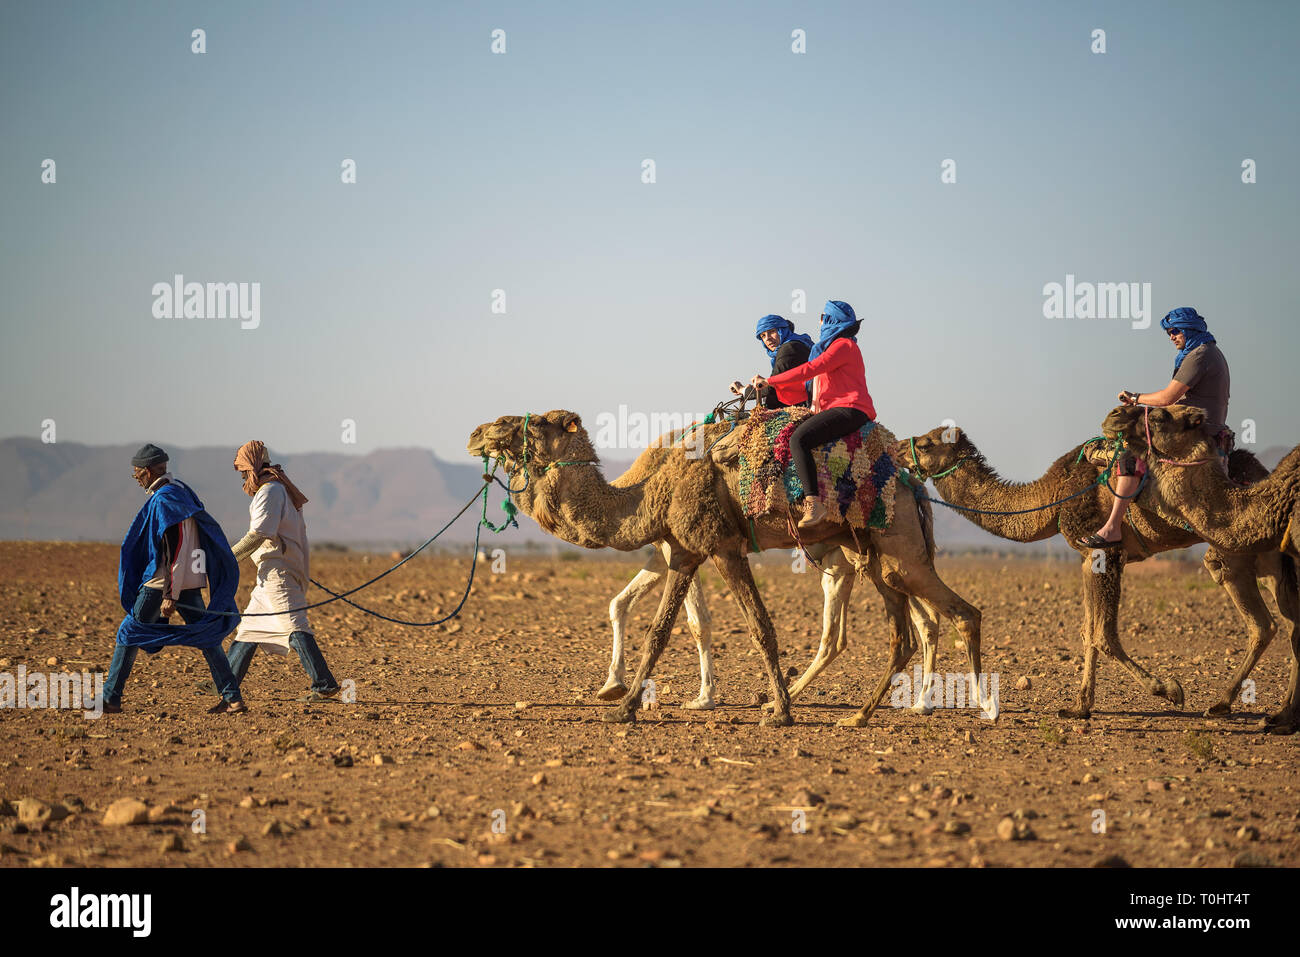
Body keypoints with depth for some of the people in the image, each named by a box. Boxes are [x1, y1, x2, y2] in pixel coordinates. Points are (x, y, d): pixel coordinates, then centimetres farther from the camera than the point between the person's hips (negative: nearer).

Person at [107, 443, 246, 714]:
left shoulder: (163, 500, -16)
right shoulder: (181, 490, 12)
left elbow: (174, 551, -21)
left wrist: (170, 594, -23)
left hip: (165, 581, -8)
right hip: (192, 582, 8)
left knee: (129, 633, 3)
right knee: (205, 637, 9)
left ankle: (110, 699, 5)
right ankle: (232, 698, 1)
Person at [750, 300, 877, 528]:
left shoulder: (843, 345, -6)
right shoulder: (837, 345, 26)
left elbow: (810, 370, -15)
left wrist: (769, 381, -11)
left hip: (849, 411, -11)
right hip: (841, 412, 11)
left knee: (798, 439, -28)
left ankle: (813, 503, -38)